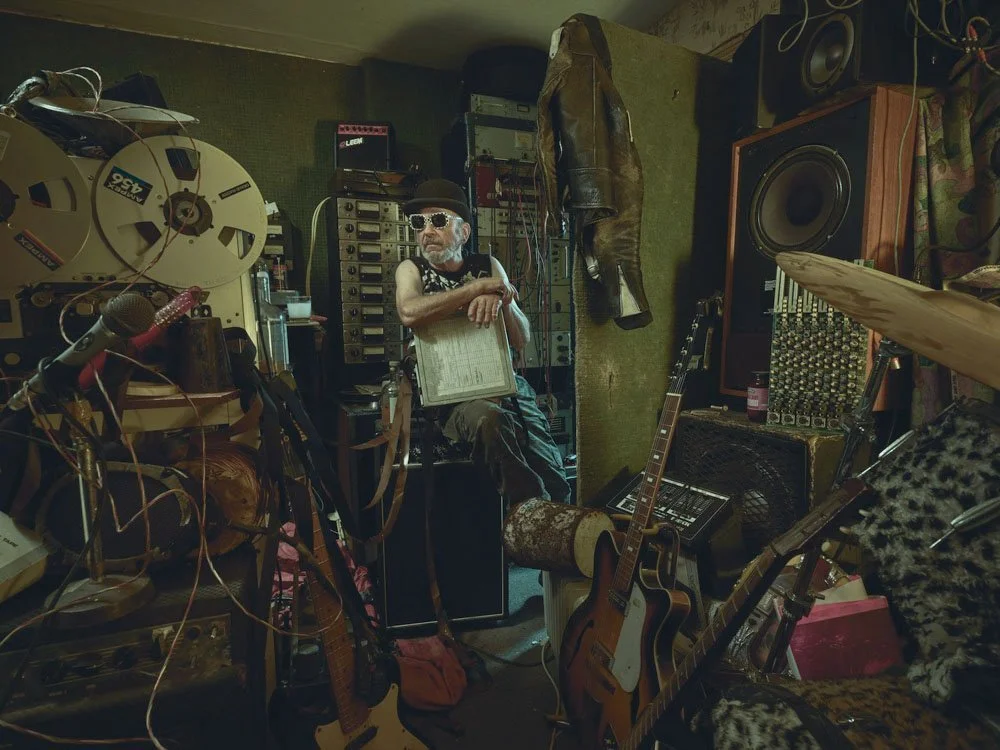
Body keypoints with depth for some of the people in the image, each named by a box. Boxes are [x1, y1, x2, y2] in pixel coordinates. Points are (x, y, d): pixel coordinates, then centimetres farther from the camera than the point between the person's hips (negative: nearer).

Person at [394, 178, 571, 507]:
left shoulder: (488, 266, 12)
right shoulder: (412, 269, 5)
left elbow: (522, 340, 8)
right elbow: (409, 313, -21)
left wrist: (500, 298, -12)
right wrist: (480, 286, -16)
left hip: (505, 385, 3)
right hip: (452, 396, -2)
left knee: (556, 486, -15)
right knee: (487, 417, -36)